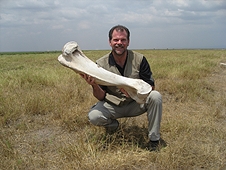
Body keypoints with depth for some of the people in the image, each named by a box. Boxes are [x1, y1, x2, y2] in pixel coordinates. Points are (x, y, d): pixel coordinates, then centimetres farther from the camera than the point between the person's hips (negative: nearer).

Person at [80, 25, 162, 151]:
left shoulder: (139, 59, -9)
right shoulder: (101, 64, -10)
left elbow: (151, 87, -7)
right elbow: (101, 97, -7)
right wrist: (94, 86, -30)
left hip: (136, 104, 1)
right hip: (113, 106, 0)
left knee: (155, 96, -27)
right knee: (94, 116, -29)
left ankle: (154, 139, -8)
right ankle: (112, 124, 10)